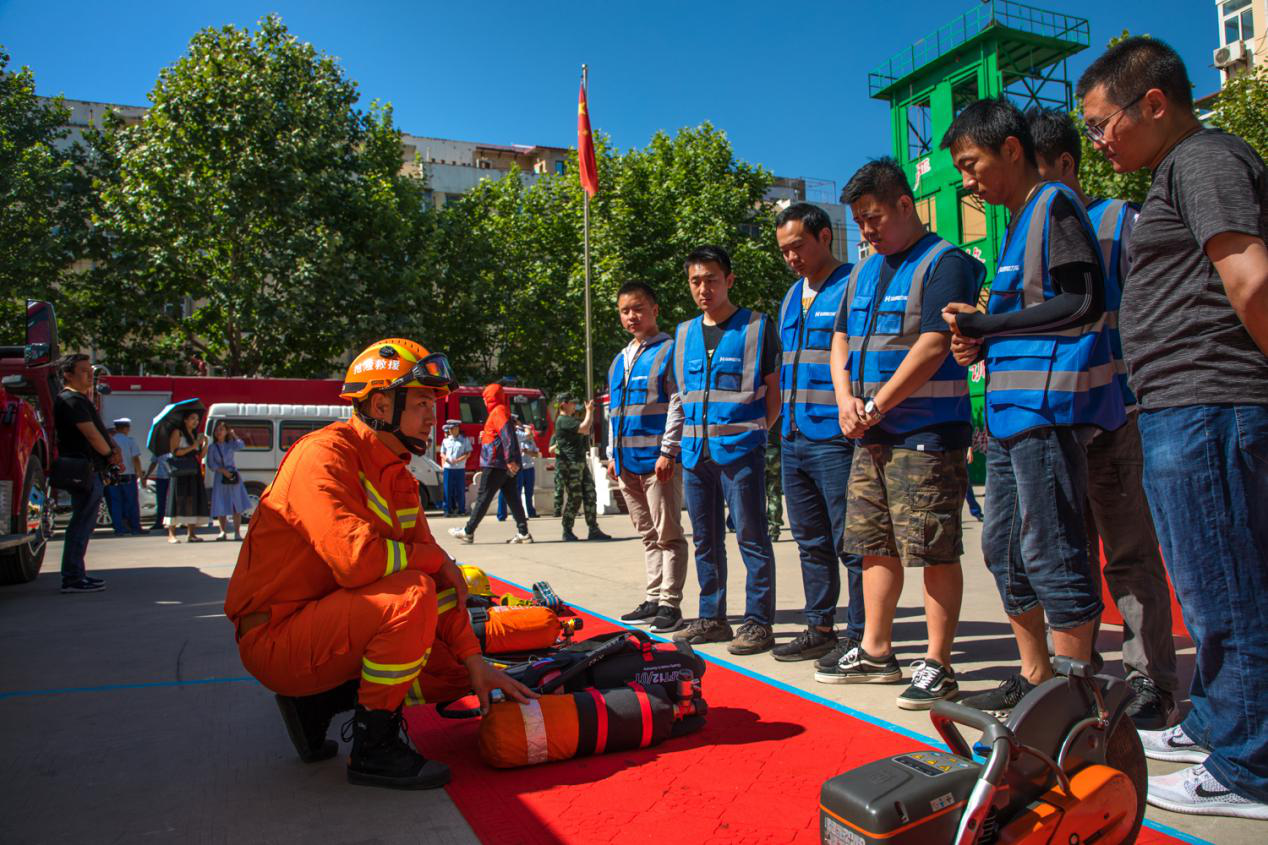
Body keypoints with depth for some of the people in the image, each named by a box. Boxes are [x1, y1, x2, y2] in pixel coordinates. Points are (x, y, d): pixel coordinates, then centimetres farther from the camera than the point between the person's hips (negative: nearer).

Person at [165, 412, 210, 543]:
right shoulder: (177, 433, 0)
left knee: (193, 500, 2)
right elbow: (174, 451, -12)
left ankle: (191, 534, 5)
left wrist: (205, 443, -4)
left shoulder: (195, 435, 19)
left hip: (194, 471, 6)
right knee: (178, 500, -10)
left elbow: (202, 455, 11)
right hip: (180, 472, -6)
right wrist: (192, 447, -13)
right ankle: (171, 534, -10)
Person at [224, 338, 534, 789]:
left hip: (330, 624, 9)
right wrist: (437, 559, -17)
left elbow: (444, 582, 5)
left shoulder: (398, 477, 8)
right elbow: (355, 558, -34)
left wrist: (474, 660, -1)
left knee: (454, 674, 7)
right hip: (276, 636, -9)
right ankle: (374, 749, -12)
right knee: (411, 594, -30)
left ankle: (317, 700, 14)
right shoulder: (324, 454, -19)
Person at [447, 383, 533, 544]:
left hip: (495, 464, -9)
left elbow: (507, 436, -23)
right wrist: (485, 436, 27)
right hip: (505, 465, 9)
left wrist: (510, 459, -28)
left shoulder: (498, 412, -11)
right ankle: (523, 533, 1)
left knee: (483, 498, -2)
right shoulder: (503, 411, 20)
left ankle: (468, 532, 5)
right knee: (512, 498, 5)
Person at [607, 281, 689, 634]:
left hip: (658, 460, -7)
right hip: (627, 462, 7)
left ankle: (670, 604, 3)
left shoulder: (669, 351, -3)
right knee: (648, 535, 13)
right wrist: (613, 453, 17)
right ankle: (653, 599, 20)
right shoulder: (619, 361, 19)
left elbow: (679, 406, -10)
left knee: (668, 535, -2)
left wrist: (668, 451, -16)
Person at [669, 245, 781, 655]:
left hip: (740, 448, -5)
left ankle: (758, 622, 6)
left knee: (751, 537, -2)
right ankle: (712, 618, 23)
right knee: (705, 540, 12)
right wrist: (688, 438, 8)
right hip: (695, 451, 6)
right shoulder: (684, 333, 15)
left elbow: (774, 390, 3)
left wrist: (757, 430, -6)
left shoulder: (757, 326, 1)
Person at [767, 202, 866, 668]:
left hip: (836, 438, -8)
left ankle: (860, 636, 9)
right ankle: (819, 628, 25)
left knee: (850, 542, -1)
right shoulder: (792, 296, 18)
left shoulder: (854, 286, -6)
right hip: (794, 438, 8)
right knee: (811, 542, 14)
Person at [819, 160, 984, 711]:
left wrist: (875, 406, -14)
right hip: (872, 437, 8)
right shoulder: (864, 272, 18)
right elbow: (841, 339, 18)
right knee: (876, 547, 13)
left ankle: (936, 665, 6)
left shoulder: (944, 264, -8)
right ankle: (875, 652, 24)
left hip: (927, 435, -8)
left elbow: (933, 347, -17)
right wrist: (846, 399, 0)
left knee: (935, 551, -3)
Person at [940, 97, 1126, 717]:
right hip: (1011, 413, 10)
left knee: (1051, 554, -6)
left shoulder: (1054, 204, -5)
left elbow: (1083, 304, -15)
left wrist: (983, 324, -11)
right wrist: (982, 343, 6)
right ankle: (1035, 679, 23)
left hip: (1049, 407, -10)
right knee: (1004, 550, 12)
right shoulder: (1019, 222, 22)